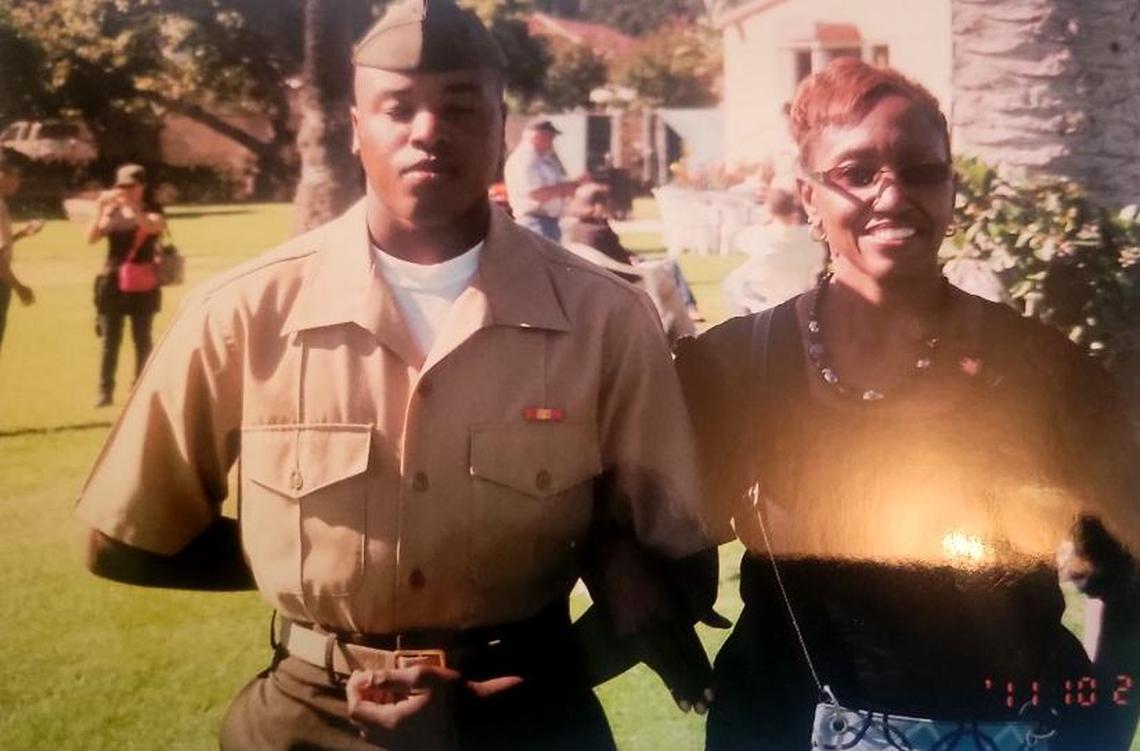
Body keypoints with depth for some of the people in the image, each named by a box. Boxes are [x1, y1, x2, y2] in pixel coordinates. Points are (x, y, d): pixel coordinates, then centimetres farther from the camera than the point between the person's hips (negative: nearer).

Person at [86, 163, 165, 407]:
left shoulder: (151, 212, 1)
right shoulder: (111, 212, 8)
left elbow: (154, 227, -23)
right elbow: (92, 238, -5)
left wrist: (131, 206, -32)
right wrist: (100, 208, -16)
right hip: (113, 282, 2)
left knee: (142, 339, 3)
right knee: (110, 340, 2)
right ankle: (105, 391, 5)